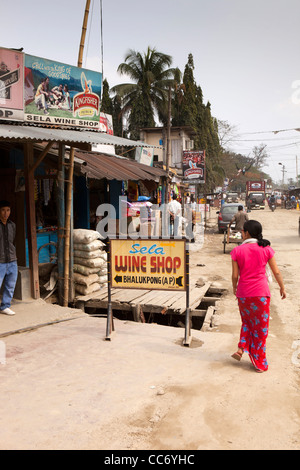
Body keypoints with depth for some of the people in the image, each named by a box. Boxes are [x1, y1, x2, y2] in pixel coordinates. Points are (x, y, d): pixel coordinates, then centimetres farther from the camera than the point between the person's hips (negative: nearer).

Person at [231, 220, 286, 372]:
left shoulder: (237, 251, -6)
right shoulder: (266, 249, -4)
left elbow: (235, 275, -4)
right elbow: (276, 272, 1)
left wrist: (234, 288, 14)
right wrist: (282, 288, 15)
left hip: (243, 293, 1)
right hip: (261, 293, 0)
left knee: (247, 322, 25)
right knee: (261, 327, 11)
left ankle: (241, 348, 13)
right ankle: (260, 363, 19)